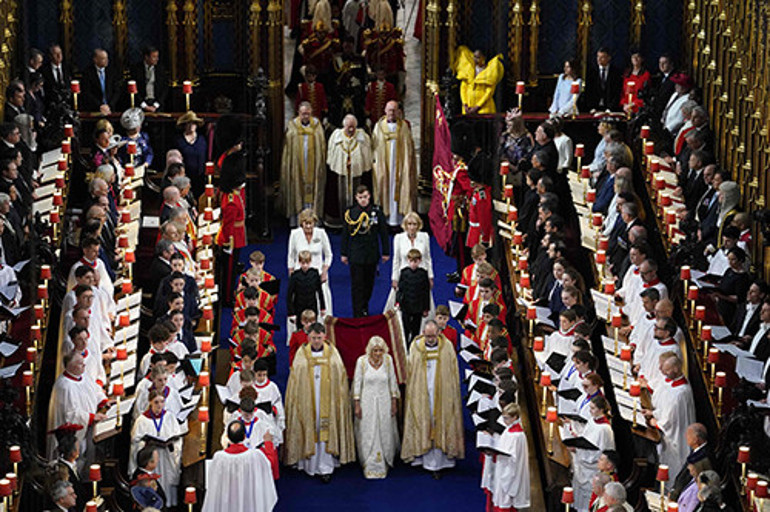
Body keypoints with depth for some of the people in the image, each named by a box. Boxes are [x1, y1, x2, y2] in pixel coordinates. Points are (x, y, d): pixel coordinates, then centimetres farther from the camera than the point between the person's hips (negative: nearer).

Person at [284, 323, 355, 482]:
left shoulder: (332, 352, 3)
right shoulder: (301, 353, 2)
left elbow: (340, 377, 5)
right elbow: (295, 378, 4)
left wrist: (340, 398, 1)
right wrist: (295, 400, 0)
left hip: (328, 401, 0)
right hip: (307, 400, 0)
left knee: (326, 432, -2)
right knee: (309, 431, 4)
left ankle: (325, 468, 1)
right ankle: (309, 465, 15)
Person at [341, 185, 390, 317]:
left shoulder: (376, 211, -2)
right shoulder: (350, 212, -4)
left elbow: (383, 233, 4)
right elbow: (345, 234, 2)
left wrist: (386, 252, 4)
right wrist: (343, 253, 3)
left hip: (372, 254, 2)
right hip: (356, 254, -2)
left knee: (369, 283, 13)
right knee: (357, 285, -4)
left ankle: (364, 309, 32)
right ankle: (358, 314, -1)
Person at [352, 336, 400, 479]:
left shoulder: (388, 360, -5)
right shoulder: (361, 361, -10)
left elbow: (392, 382, 4)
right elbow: (357, 383, -3)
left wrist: (394, 402, 5)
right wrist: (357, 405, -4)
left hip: (384, 402, 2)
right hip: (367, 402, -2)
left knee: (385, 434, 6)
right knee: (368, 435, 0)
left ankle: (384, 464, 20)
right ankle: (370, 466, 8)